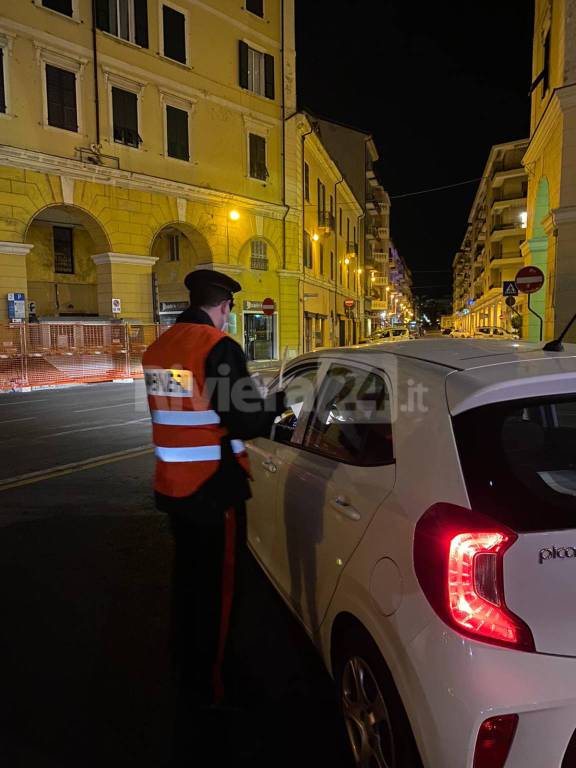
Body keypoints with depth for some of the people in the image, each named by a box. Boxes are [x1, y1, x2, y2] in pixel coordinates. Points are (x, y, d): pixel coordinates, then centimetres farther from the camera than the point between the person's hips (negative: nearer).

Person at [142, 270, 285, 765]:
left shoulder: (159, 349, 6)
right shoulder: (220, 349, -18)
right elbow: (244, 422, -19)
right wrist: (278, 403, -1)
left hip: (172, 484, 8)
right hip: (213, 491, -8)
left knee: (188, 580, 26)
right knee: (218, 592, 8)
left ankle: (185, 666, 47)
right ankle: (206, 692, 22)